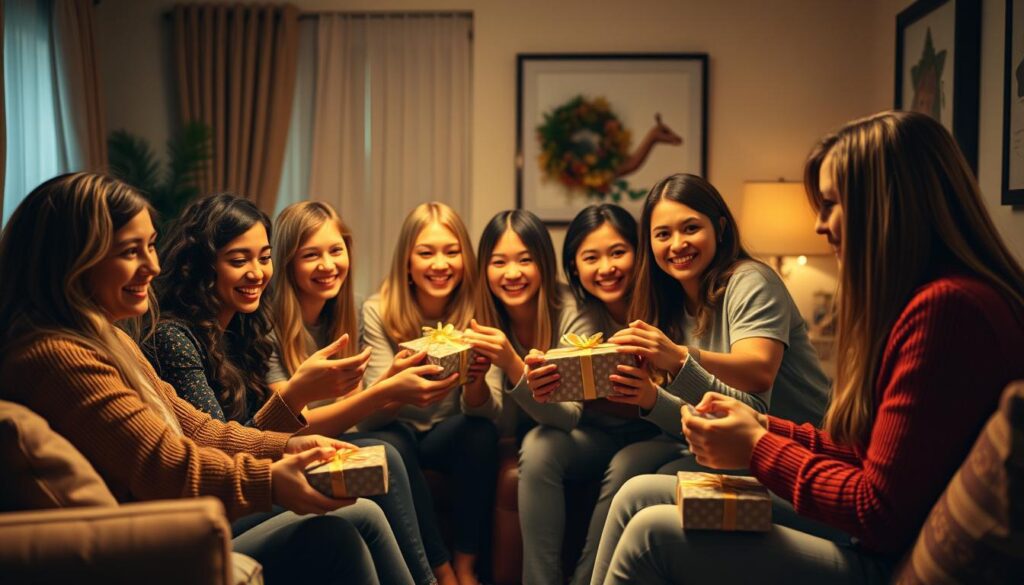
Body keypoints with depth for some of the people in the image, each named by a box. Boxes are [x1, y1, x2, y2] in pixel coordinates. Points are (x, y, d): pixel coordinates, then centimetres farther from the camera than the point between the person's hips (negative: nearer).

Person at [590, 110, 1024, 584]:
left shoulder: (945, 307, -22)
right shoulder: (918, 298, 10)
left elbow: (881, 515, -21)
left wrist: (758, 449, -9)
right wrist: (765, 427, 6)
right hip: (868, 542, 10)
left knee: (653, 533, -12)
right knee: (639, 496, 6)